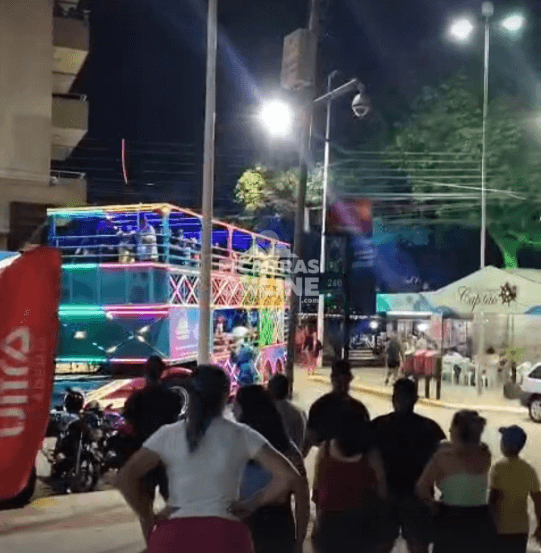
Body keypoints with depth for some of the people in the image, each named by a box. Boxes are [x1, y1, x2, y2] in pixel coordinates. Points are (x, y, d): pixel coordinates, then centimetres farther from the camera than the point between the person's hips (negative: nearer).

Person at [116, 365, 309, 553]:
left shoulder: (168, 435, 5)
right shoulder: (241, 435, 4)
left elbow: (125, 477, -3)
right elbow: (290, 478, -3)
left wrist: (148, 519, 5)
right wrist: (252, 503, 7)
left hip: (173, 535, 1)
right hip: (225, 535, -1)